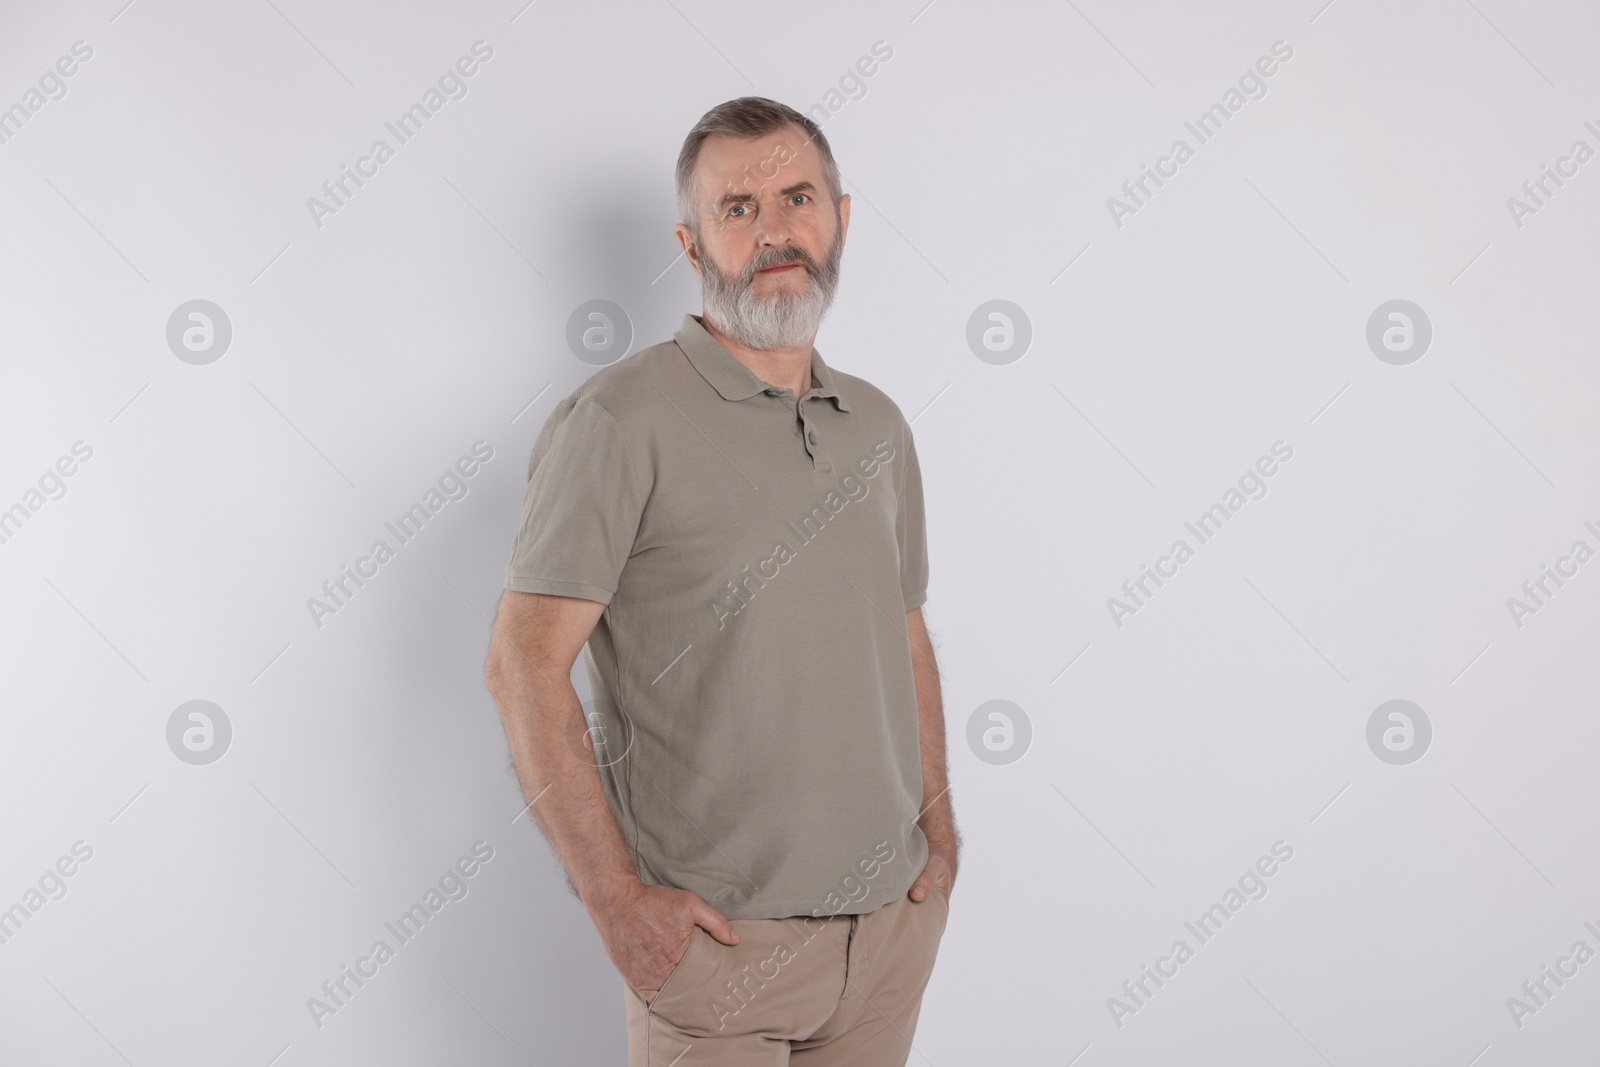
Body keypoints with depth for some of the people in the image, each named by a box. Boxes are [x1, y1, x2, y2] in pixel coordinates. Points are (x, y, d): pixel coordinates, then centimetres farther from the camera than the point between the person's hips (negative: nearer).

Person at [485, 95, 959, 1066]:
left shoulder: (879, 425, 8)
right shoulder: (623, 419, -12)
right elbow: (525, 664, -15)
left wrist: (940, 829, 8)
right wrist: (618, 902, -17)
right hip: (719, 939, -5)